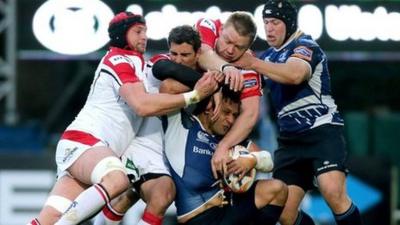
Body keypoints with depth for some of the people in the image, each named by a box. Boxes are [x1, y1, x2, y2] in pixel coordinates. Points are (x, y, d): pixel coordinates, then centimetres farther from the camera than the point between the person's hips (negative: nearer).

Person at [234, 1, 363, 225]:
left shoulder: (305, 46, -7)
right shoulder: (268, 56, 19)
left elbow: (295, 74, -29)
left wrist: (252, 63, -30)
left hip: (323, 130, -7)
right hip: (290, 138, 7)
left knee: (333, 192, -28)